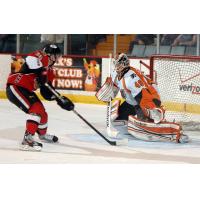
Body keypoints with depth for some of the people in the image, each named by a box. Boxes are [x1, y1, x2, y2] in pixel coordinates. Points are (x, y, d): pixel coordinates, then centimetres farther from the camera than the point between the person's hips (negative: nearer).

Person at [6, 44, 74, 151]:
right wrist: (40, 72, -39)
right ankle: (27, 139, -29)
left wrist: (61, 100, 3)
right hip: (15, 87, -10)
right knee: (36, 109, -24)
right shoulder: (42, 57, -14)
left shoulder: (48, 70, 14)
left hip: (26, 90, 10)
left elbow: (47, 92, 14)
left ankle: (43, 134, 47)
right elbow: (30, 59, -38)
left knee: (42, 113, 20)